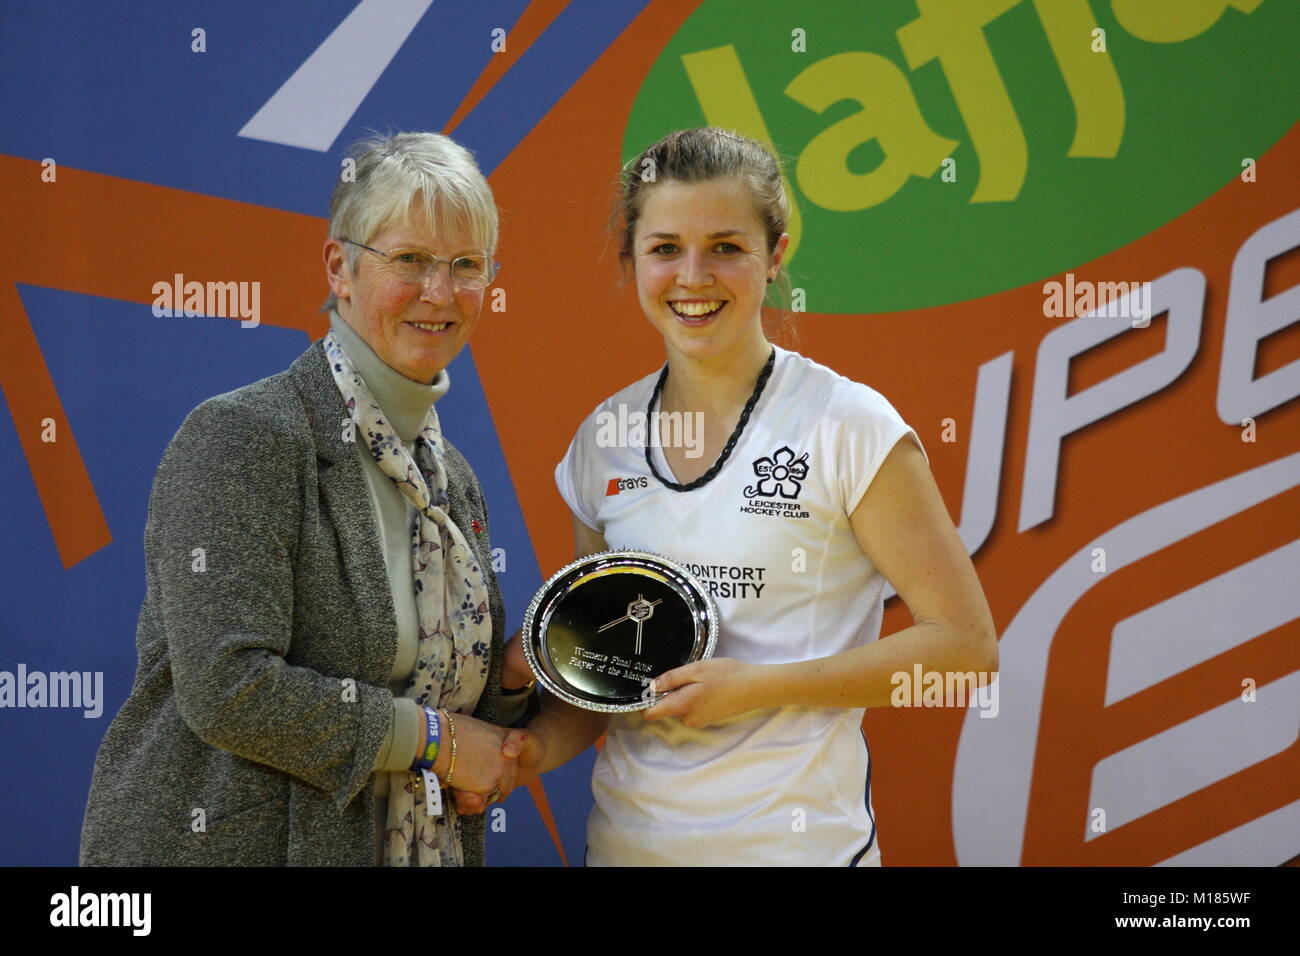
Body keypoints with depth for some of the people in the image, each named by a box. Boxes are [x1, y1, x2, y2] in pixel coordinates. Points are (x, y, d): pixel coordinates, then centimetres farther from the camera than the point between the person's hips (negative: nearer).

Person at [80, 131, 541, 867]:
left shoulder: (453, 477, 9)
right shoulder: (242, 437, -13)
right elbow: (227, 687, -22)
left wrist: (519, 680, -4)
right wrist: (433, 738, -15)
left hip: (417, 845, 7)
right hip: (228, 841, -7)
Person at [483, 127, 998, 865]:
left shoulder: (851, 426, -11)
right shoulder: (603, 440, 3)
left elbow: (966, 645, -12)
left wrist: (758, 685, -18)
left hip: (796, 838, -4)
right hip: (627, 836, 4)